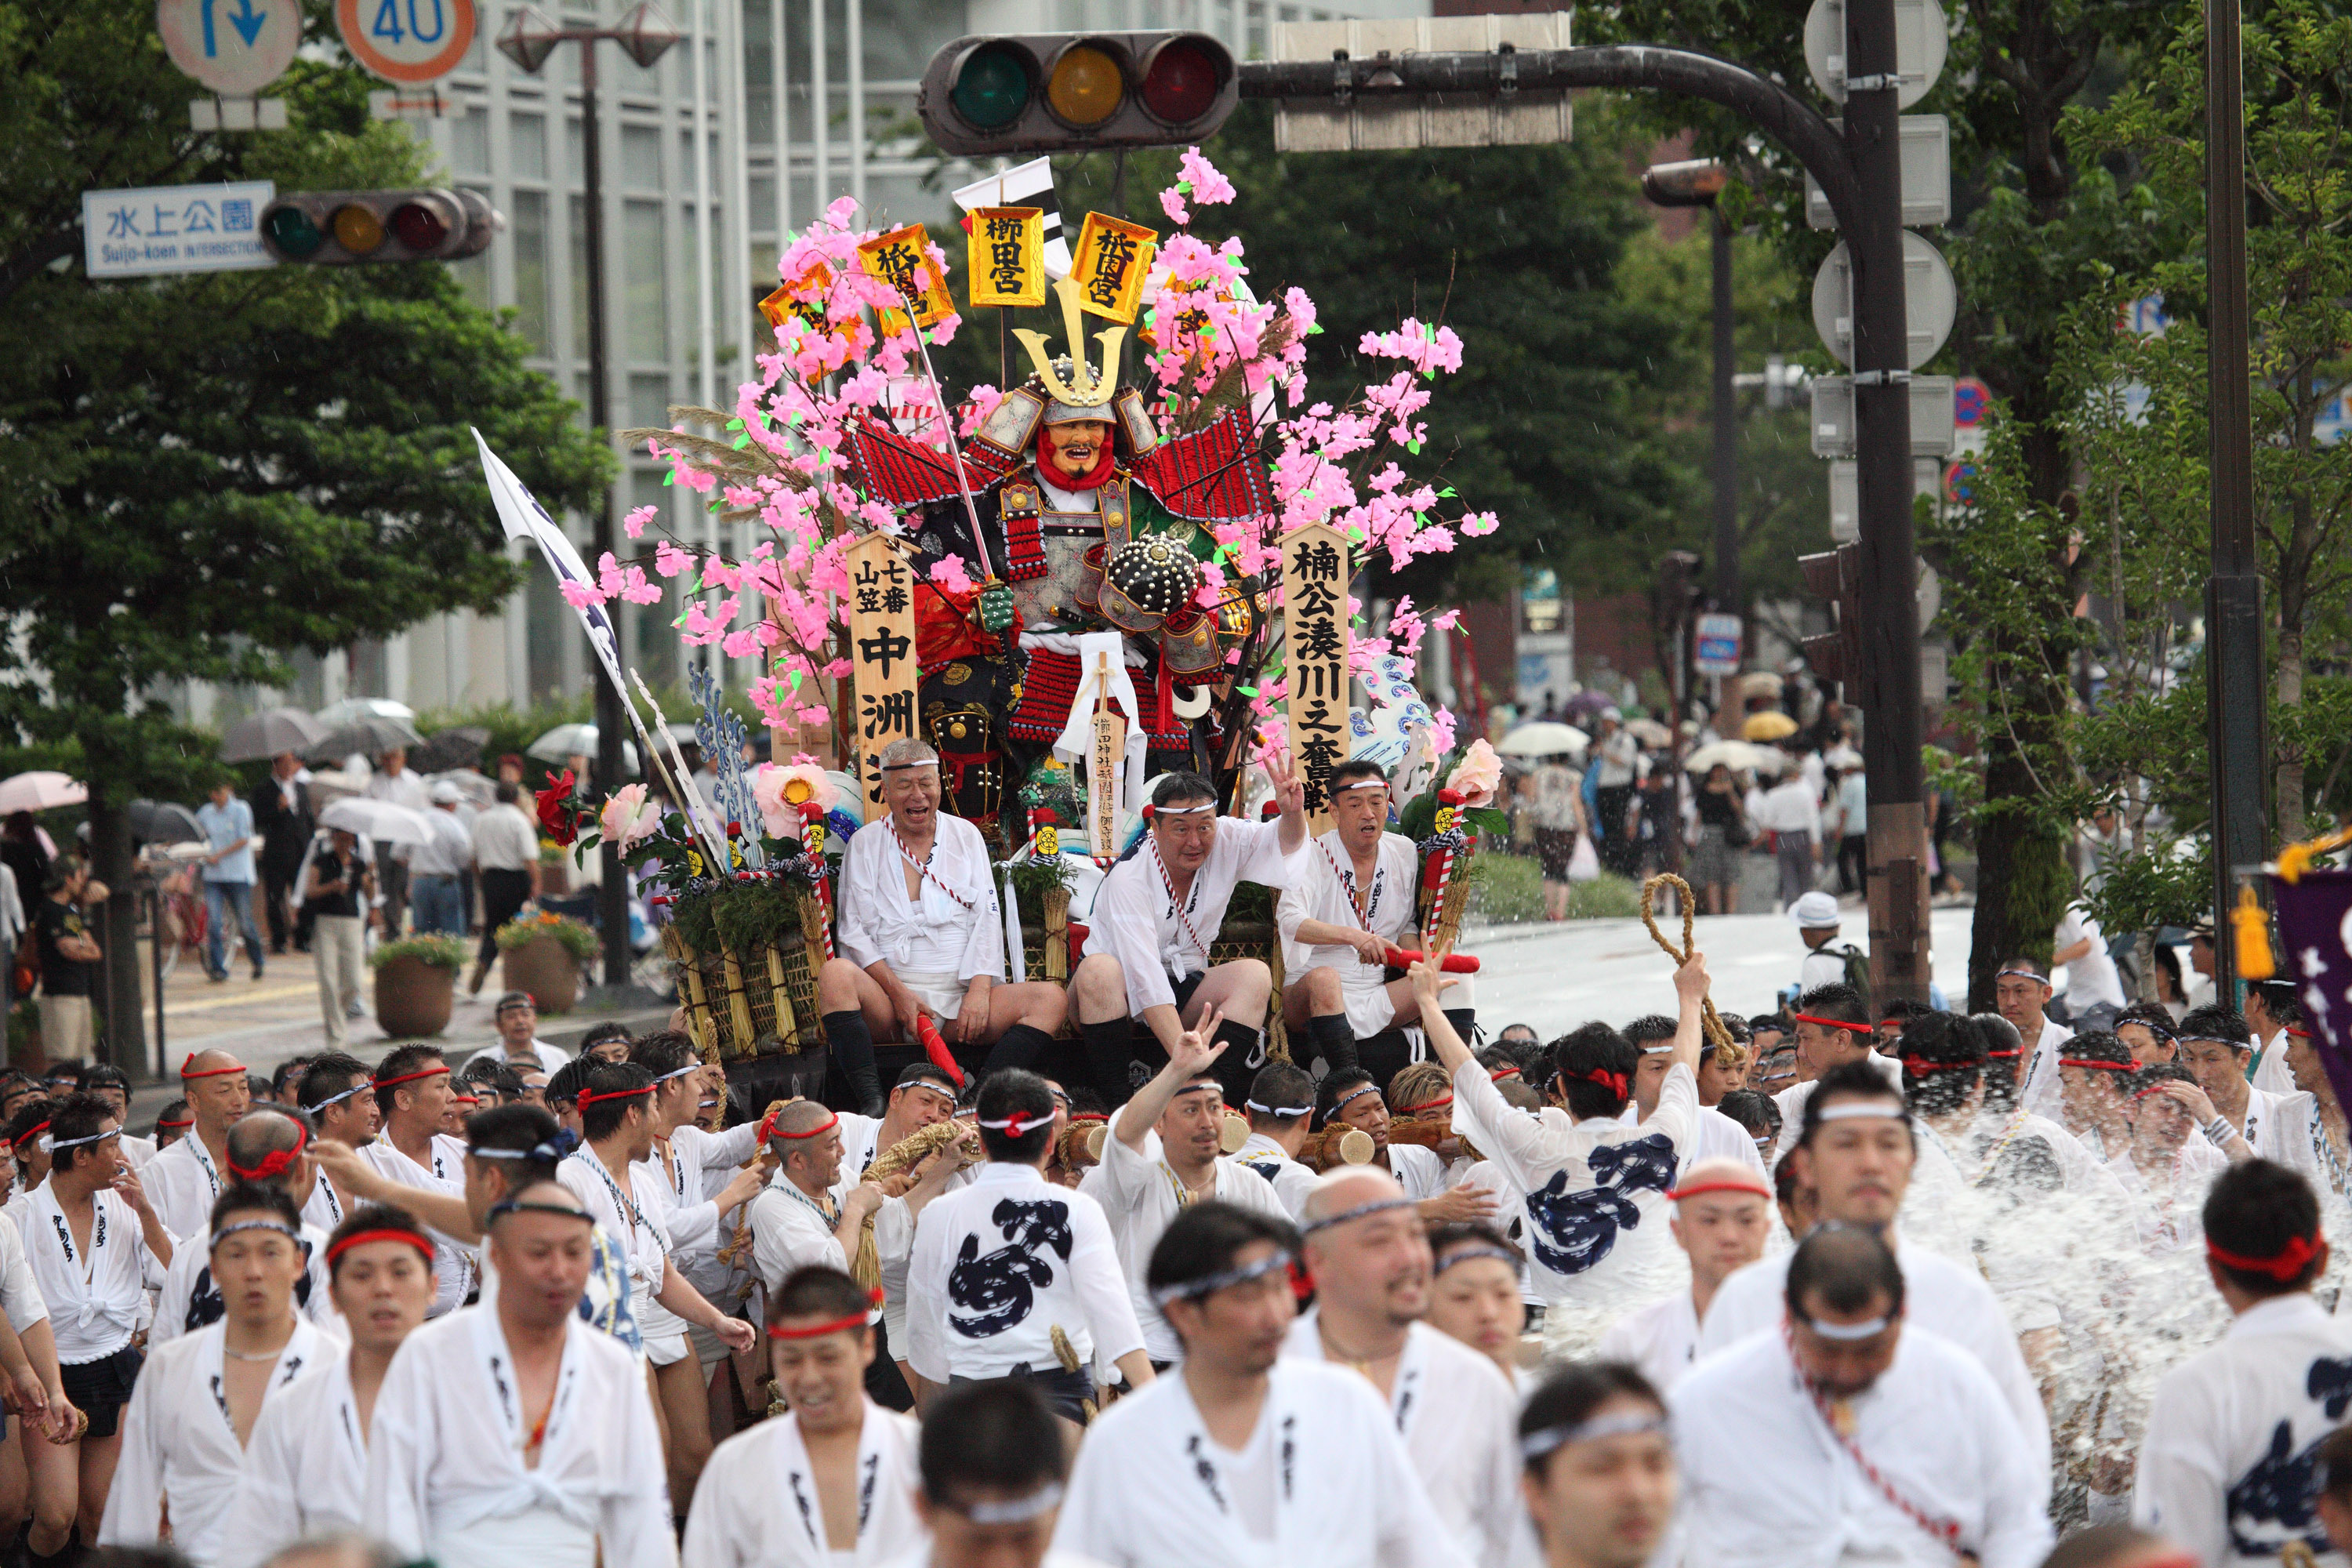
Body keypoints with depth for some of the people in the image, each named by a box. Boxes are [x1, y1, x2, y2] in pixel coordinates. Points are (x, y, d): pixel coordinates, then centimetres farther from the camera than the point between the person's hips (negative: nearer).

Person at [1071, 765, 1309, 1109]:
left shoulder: (1225, 844, -9)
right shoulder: (1129, 877, -25)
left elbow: (1287, 842, 2)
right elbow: (1145, 976, -33)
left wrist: (1293, 810, -26)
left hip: (1185, 989, 5)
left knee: (1255, 975, -21)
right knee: (1099, 969, -37)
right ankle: (1117, 1103, -36)